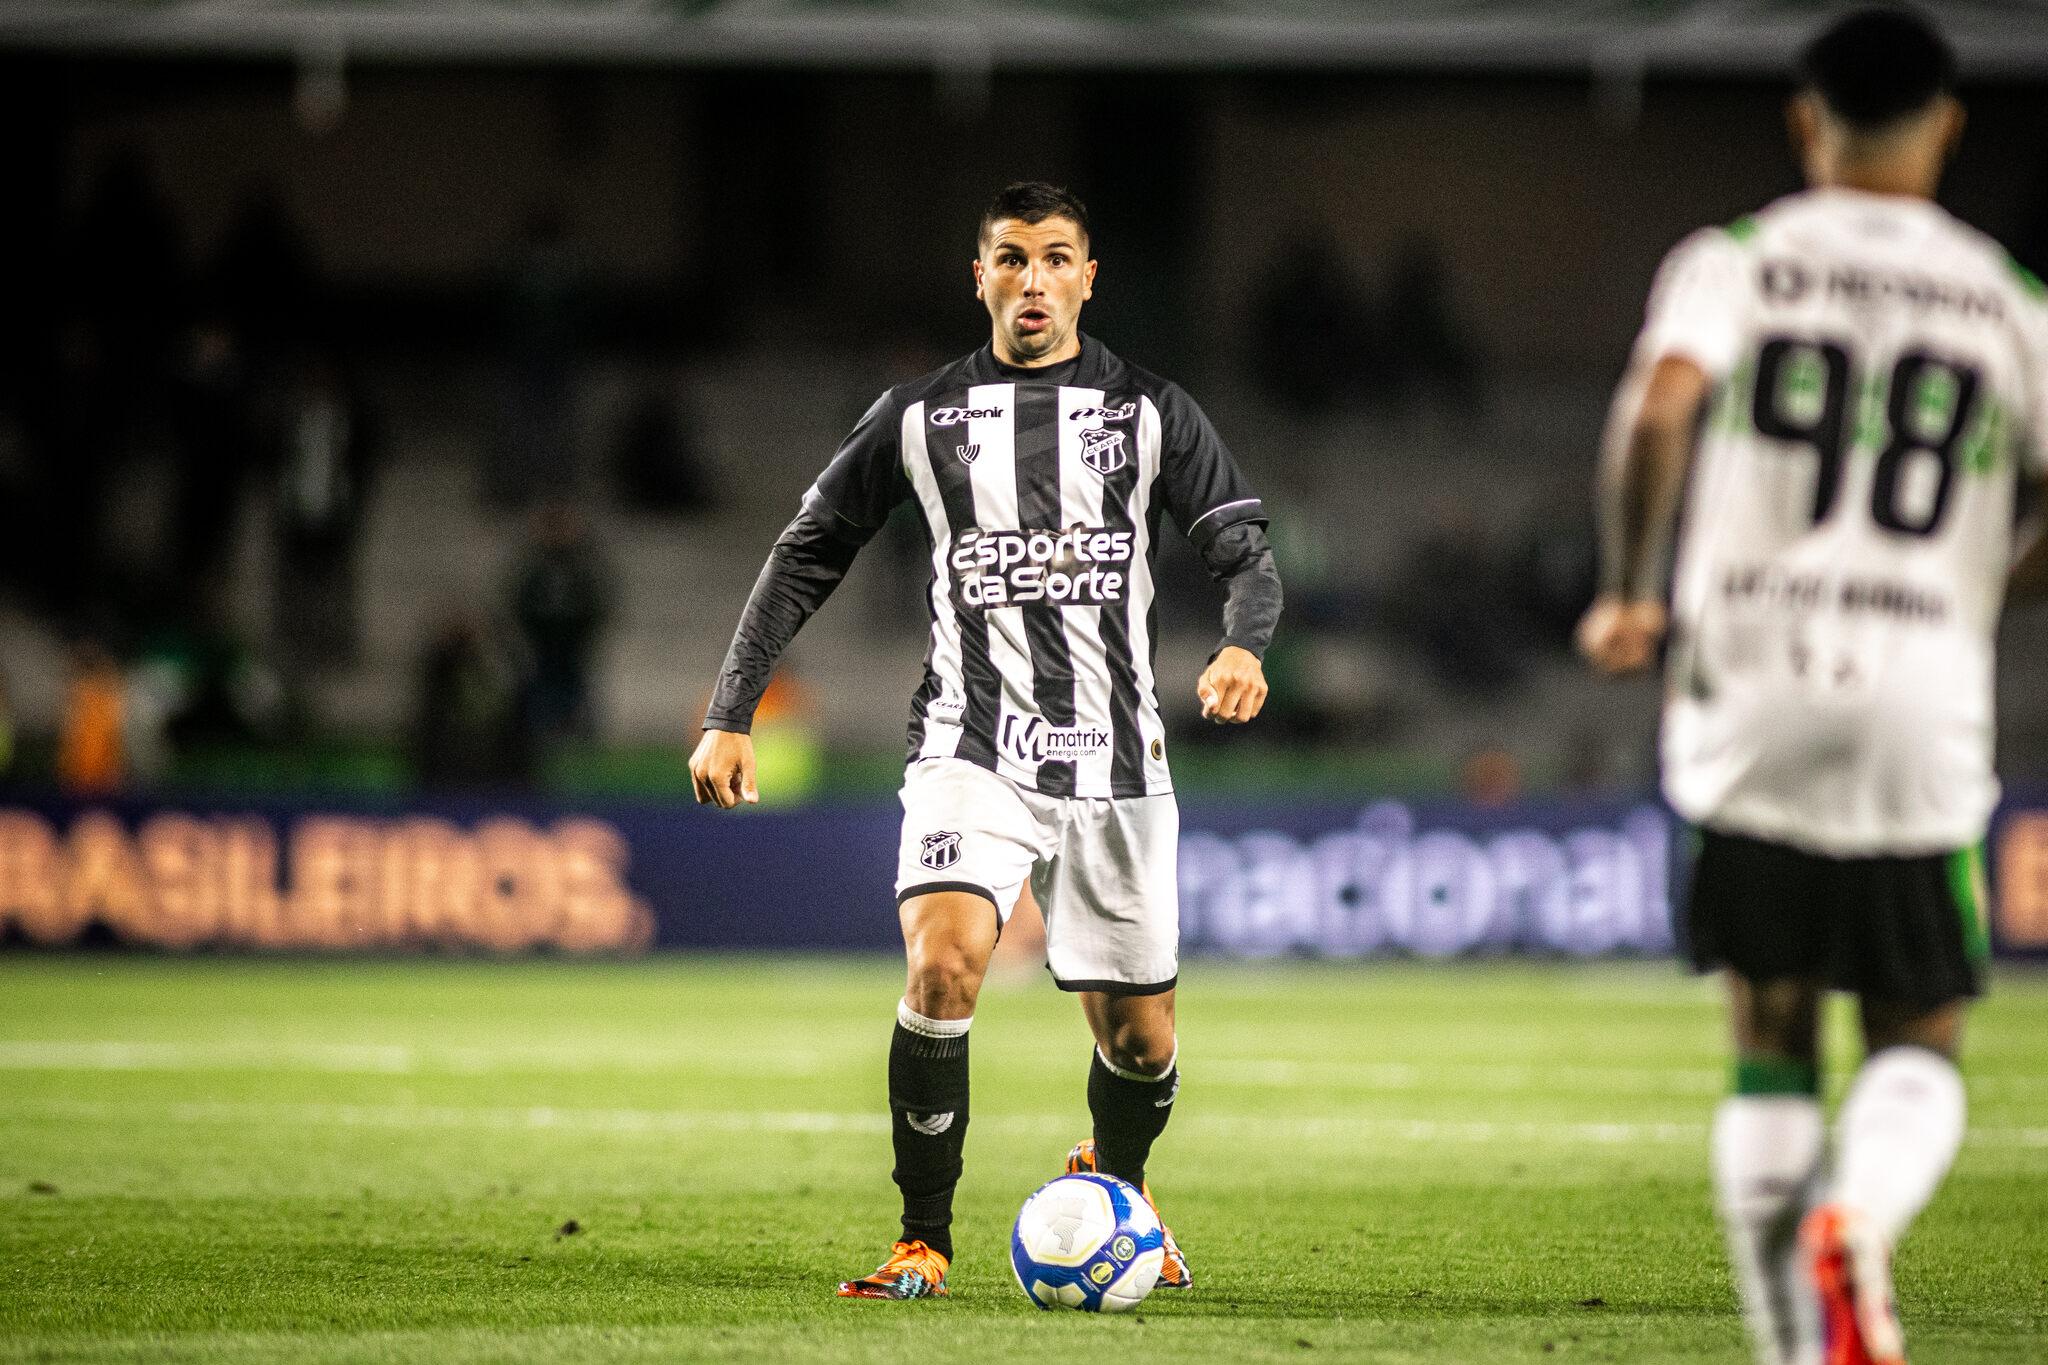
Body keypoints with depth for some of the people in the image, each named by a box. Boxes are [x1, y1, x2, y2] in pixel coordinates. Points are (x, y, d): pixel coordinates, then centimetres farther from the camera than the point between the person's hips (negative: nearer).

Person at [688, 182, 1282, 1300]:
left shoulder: (1149, 411, 6)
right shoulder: (921, 415, 6)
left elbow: (1245, 550, 1)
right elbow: (807, 557, 11)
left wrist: (1243, 646, -22)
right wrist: (730, 715, 3)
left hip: (1115, 760, 1)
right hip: (971, 747, -1)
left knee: (1139, 1037, 6)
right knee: (942, 962, -26)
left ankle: (1115, 1186, 41)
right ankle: (923, 1241, -14)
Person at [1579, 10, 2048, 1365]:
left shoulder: (1735, 261, 5)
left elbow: (1661, 402, -14)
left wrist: (1630, 594, -3)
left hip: (1749, 693, 0)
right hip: (1923, 707, 0)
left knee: (1771, 1048, 10)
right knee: (1920, 1044, 9)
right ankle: (1859, 1216, -22)